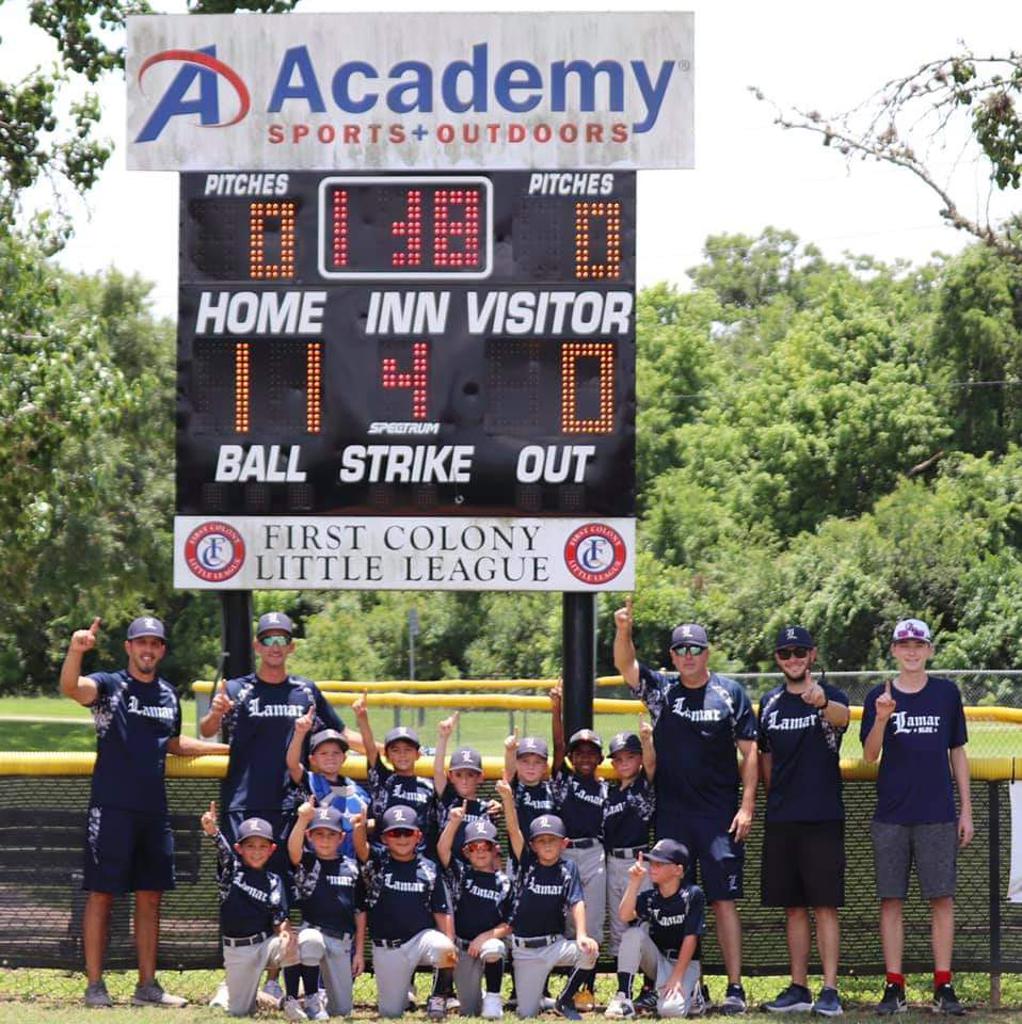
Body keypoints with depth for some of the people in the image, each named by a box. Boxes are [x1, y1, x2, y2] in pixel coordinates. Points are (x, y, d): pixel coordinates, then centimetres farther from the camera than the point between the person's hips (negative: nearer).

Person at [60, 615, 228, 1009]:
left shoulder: (168, 695, 12)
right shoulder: (109, 686, -5)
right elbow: (70, 687, -26)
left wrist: (227, 748, 21)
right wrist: (76, 650, -47)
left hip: (154, 810, 6)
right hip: (112, 809, -6)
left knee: (150, 897, 9)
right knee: (102, 894, -2)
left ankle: (147, 986, 16)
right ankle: (94, 986, 2)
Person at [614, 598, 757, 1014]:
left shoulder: (730, 693, 2)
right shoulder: (660, 690, 7)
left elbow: (749, 753, 2)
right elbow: (625, 665, -8)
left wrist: (746, 806, -6)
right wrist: (623, 631, -28)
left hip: (719, 815, -3)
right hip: (671, 813, 3)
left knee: (723, 899, -5)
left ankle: (735, 987, -5)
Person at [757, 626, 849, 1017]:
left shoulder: (830, 696, -3)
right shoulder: (770, 703, 12)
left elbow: (842, 716, -28)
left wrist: (822, 702, -50)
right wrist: (775, 800, 14)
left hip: (823, 819, -5)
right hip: (780, 821, 5)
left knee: (824, 905, -6)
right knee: (793, 907, 8)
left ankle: (830, 991, -6)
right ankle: (799, 989, 14)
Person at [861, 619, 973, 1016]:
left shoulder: (946, 693, 7)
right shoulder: (879, 696, 6)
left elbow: (957, 753, 11)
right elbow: (869, 756, -1)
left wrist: (966, 810, 7)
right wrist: (880, 720, -19)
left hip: (938, 815, 0)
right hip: (891, 815, 0)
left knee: (942, 898, -2)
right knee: (890, 900, 1)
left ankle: (943, 986, 2)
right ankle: (894, 987, 5)